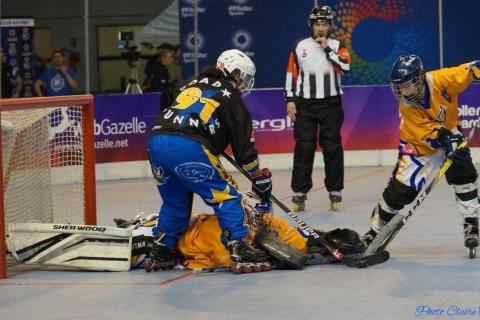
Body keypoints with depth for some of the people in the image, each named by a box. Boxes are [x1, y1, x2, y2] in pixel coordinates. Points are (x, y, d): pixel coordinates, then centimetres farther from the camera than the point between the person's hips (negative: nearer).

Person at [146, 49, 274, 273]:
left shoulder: (193, 85, 29)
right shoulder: (230, 97, 12)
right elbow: (244, 146, 11)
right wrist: (260, 177, 22)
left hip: (156, 141, 6)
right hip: (187, 147, -6)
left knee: (175, 202, 25)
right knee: (226, 197, 4)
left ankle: (160, 254, 27)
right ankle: (239, 251, -5)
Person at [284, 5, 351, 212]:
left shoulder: (337, 46, 5)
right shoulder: (300, 46, 7)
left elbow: (344, 67, -12)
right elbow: (291, 73, 8)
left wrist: (327, 48, -12)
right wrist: (290, 100, 1)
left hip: (331, 104, 0)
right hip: (305, 104, 0)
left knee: (332, 148, 1)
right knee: (304, 148, -3)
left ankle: (335, 192, 9)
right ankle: (299, 193, 2)